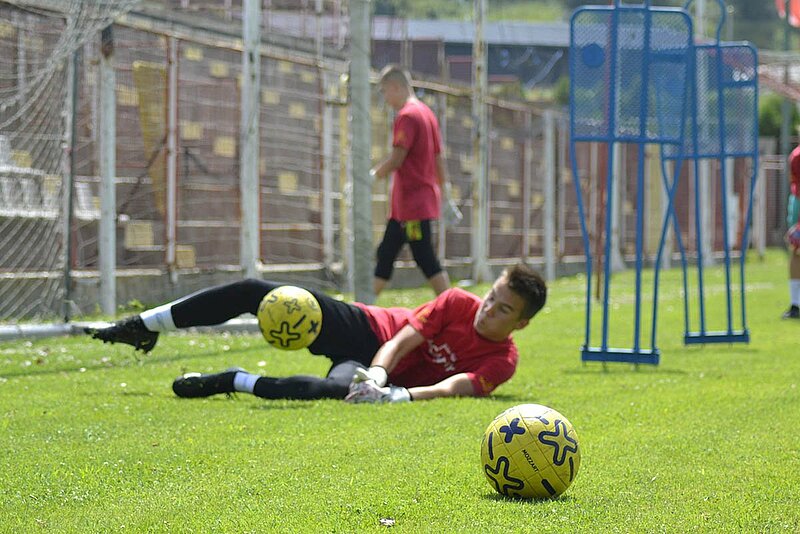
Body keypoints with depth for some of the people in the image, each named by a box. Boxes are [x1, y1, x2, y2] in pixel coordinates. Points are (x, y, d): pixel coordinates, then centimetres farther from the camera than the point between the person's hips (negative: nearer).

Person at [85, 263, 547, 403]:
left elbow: (452, 388, -29)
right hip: (361, 326, 3)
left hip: (376, 375, -3)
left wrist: (398, 394, -46)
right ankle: (147, 325, 5)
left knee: (339, 389, -42)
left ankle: (234, 382, -22)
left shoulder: (500, 362, -15)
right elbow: (401, 341, -13)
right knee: (254, 293, -11)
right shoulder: (458, 303, -9)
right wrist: (377, 374, -32)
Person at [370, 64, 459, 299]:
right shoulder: (427, 113, 14)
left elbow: (396, 160, -18)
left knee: (426, 260, -8)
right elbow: (438, 158, 18)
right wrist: (445, 192, 21)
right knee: (385, 253, 13)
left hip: (413, 203, -10)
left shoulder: (406, 116, -14)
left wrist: (372, 176, -5)